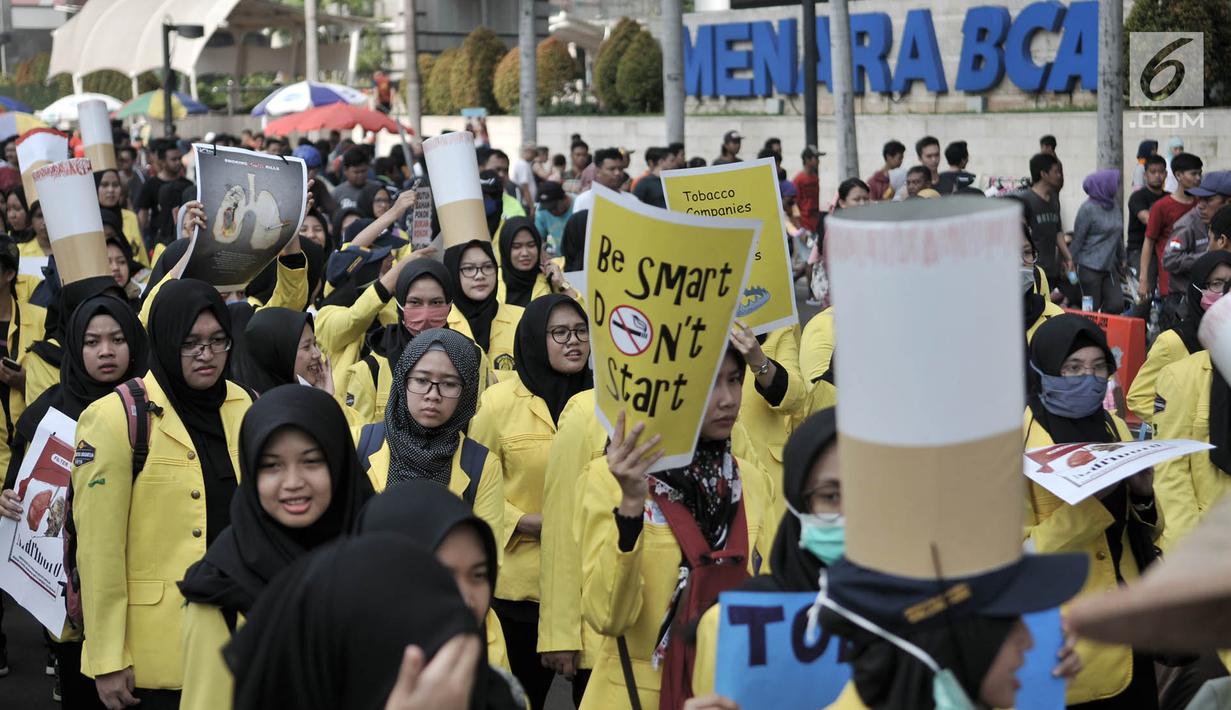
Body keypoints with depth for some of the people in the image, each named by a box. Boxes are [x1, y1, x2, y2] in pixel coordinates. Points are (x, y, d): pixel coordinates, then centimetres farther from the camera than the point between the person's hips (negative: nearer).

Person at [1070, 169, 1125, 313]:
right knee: (1091, 310, -1)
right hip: (1091, 267, -7)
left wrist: (1122, 259, 22)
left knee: (1116, 306, 1)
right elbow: (1078, 239, -9)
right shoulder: (1088, 209, -12)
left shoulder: (1113, 206, 9)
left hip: (1110, 267, 7)